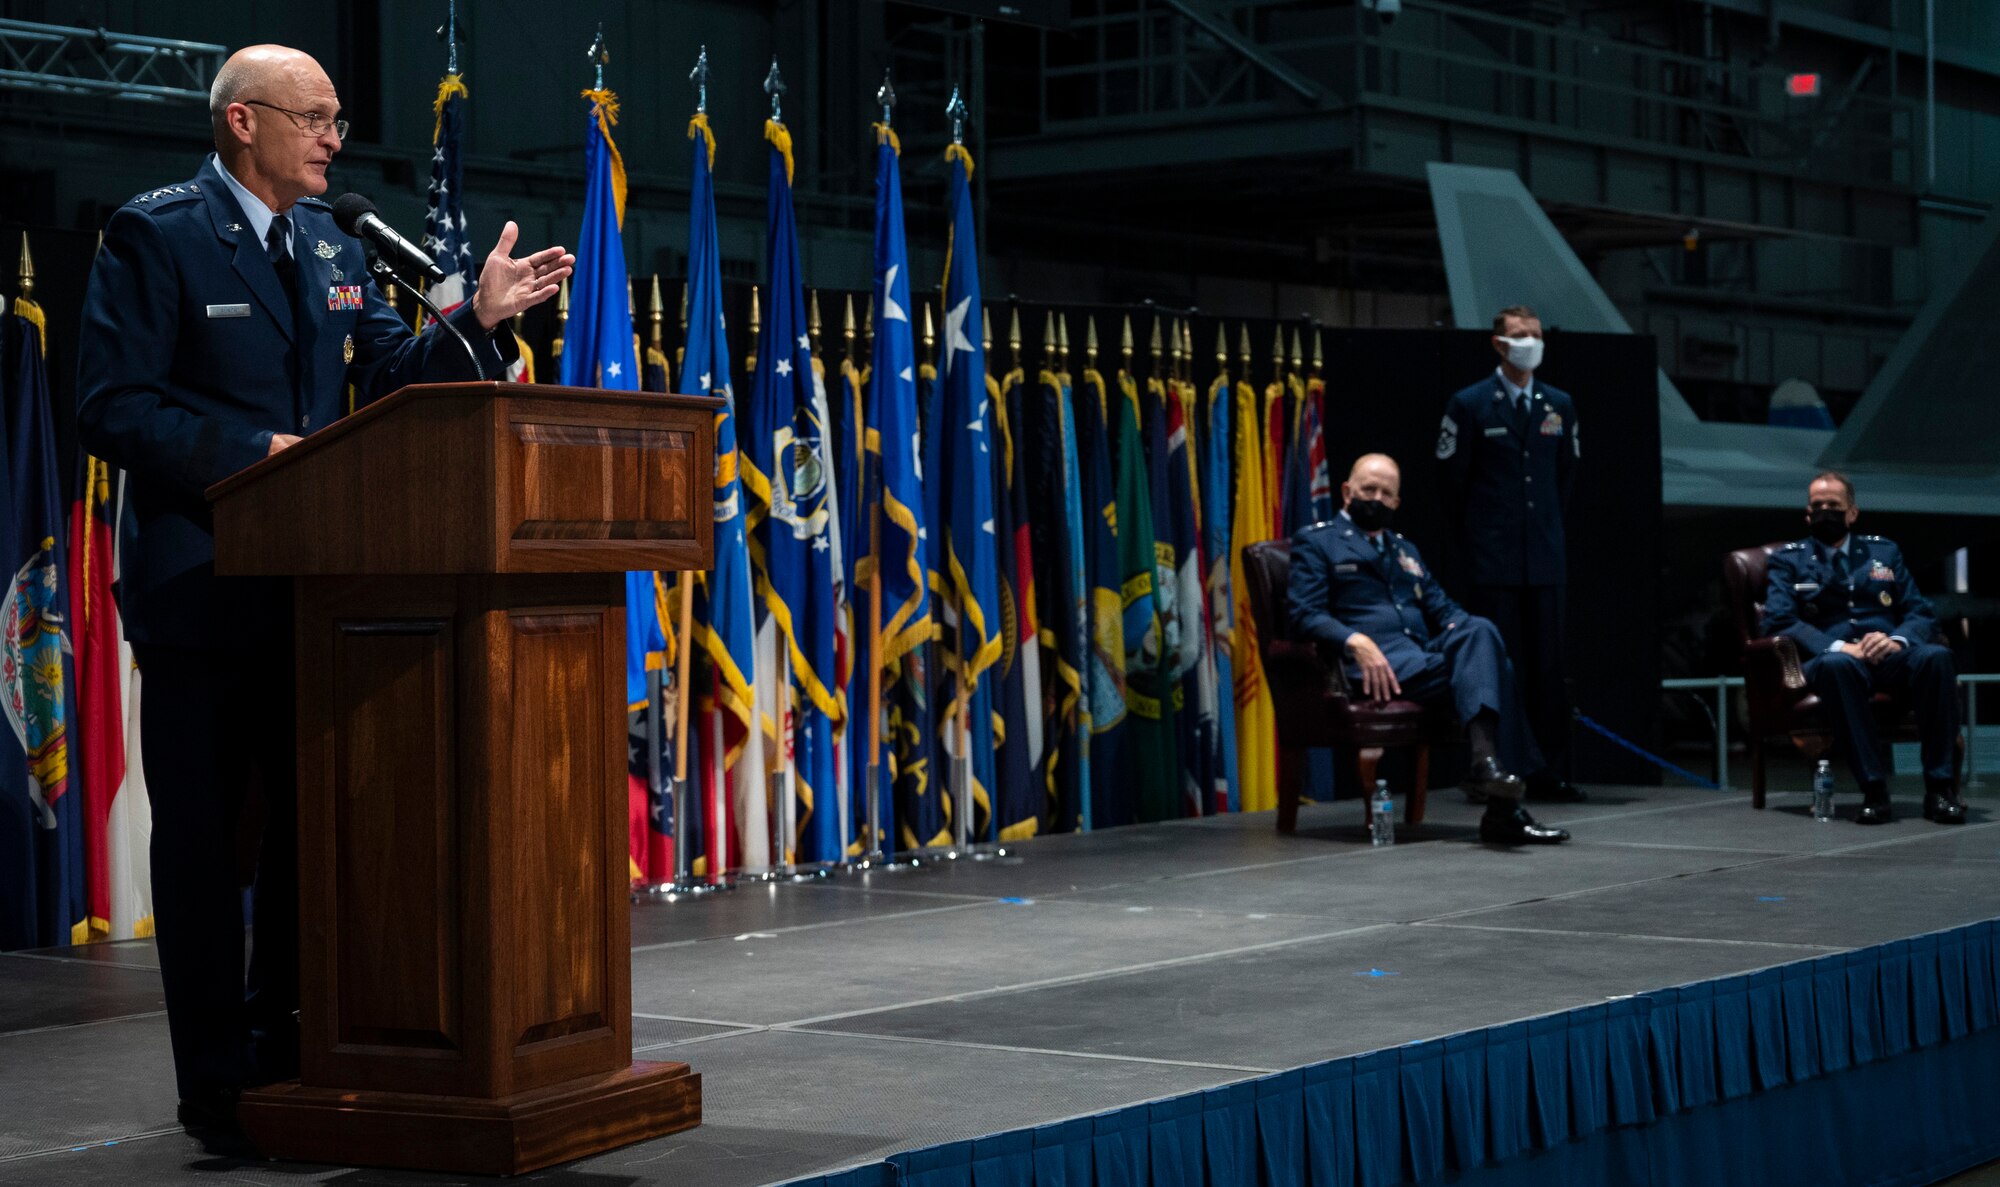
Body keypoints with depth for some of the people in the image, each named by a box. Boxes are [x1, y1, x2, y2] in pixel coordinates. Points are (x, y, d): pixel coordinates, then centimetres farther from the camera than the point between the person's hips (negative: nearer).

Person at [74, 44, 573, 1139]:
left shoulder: (329, 245, 13)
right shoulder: (155, 233, -8)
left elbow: (392, 378, 14)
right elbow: (112, 407, -14)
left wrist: (481, 316, -1)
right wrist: (254, 451, -21)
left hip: (319, 585, 7)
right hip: (204, 587, -7)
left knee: (314, 828, 12)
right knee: (204, 837, 1)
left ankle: (289, 1056, 24)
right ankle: (218, 1083, 9)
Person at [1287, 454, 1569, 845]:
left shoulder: (1405, 550, 33)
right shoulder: (1315, 542, 12)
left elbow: (1443, 609, 22)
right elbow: (1304, 614, -3)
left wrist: (1466, 633, -3)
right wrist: (1356, 640, -22)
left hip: (1427, 657, 6)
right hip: (1381, 667, -6)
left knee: (1479, 629, -29)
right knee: (1486, 665, -28)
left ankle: (1487, 762, -41)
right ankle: (1502, 808, -38)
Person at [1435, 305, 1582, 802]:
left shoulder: (1559, 405, 11)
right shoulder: (1469, 405, -2)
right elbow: (1451, 477, 2)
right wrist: (1475, 536, 4)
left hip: (1544, 556, 4)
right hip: (1494, 561, -4)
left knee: (1548, 665, 3)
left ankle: (1551, 774, 6)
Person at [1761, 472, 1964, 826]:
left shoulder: (1884, 552, 24)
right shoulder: (1788, 561, 16)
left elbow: (1921, 613, 15)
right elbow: (1779, 621, -1)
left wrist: (1898, 640, -10)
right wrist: (1838, 647, -17)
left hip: (1890, 656, 2)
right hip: (1832, 658, -2)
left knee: (1936, 656, -32)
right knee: (1836, 663, -40)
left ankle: (1941, 788, -31)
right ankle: (1873, 790, -38)